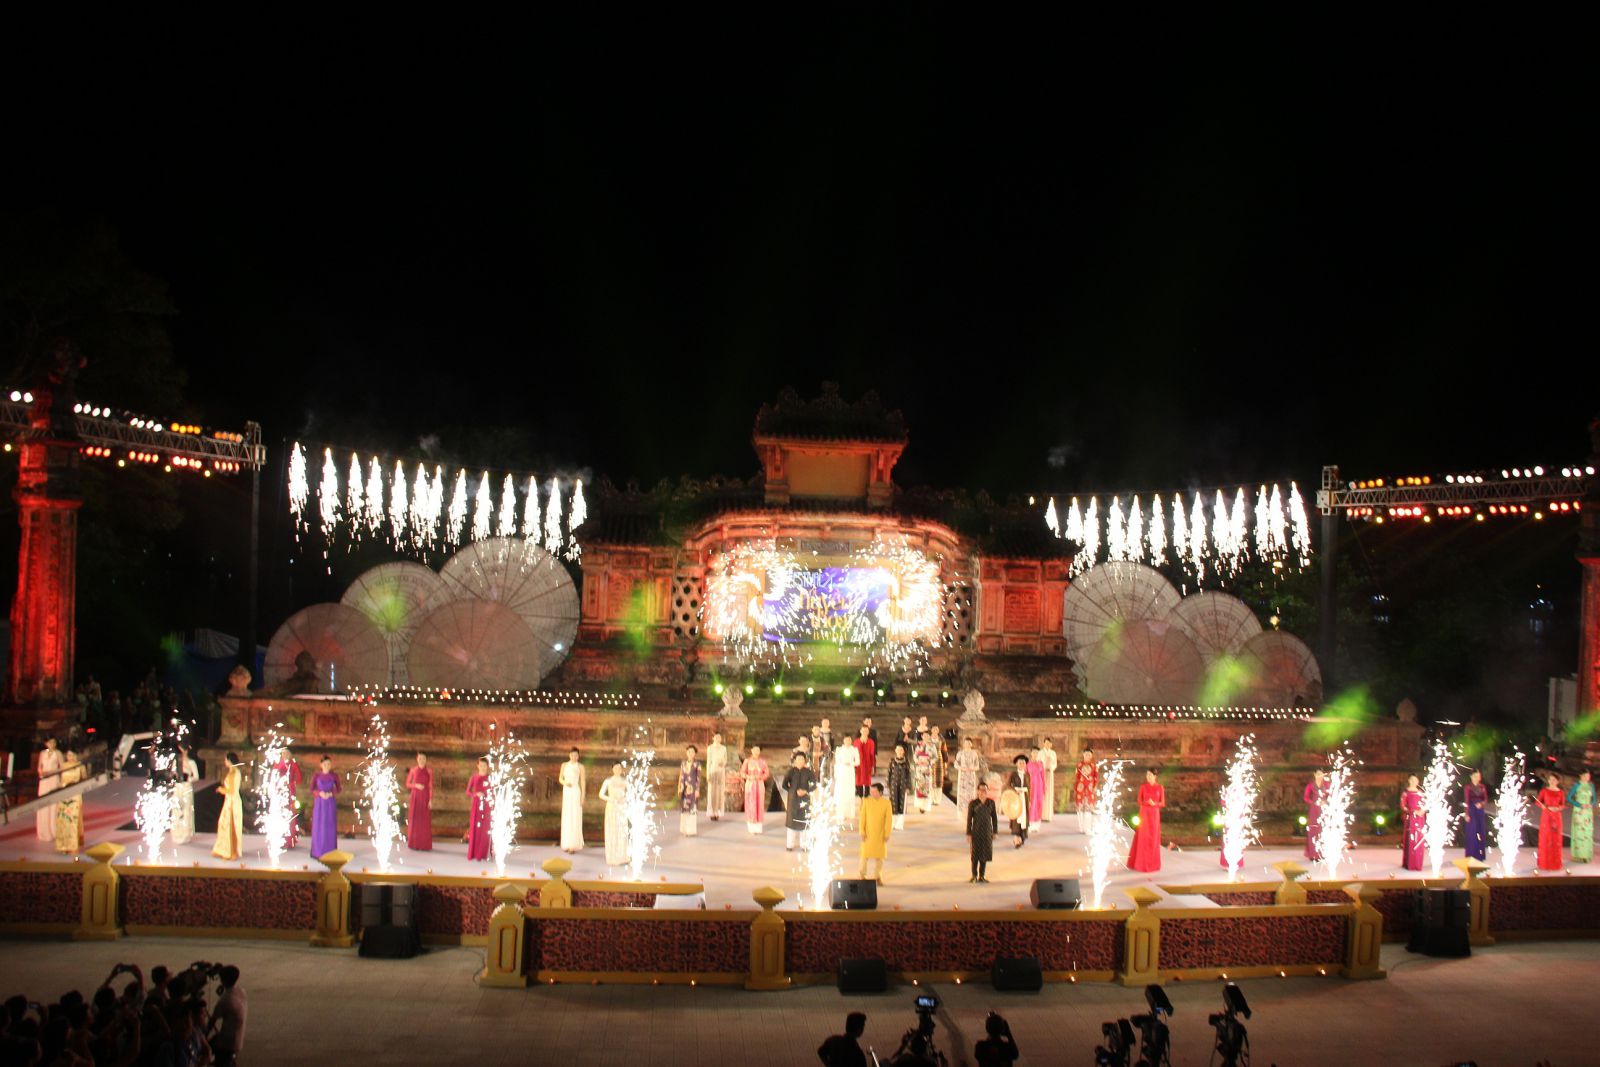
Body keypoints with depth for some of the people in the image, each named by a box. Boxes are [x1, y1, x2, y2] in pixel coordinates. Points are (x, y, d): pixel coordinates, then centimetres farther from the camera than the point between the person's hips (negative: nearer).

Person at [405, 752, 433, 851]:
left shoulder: (429, 771, 1)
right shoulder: (413, 770, 2)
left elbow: (431, 786, -1)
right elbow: (407, 784, 6)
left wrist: (431, 800, -6)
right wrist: (416, 785, -13)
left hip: (425, 797, -1)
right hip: (415, 797, 1)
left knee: (425, 821, -1)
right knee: (414, 820, 1)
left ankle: (425, 845, 5)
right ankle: (414, 844, 9)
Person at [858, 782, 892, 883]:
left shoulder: (886, 803, -8)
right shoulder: (866, 801, -7)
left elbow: (889, 819, -5)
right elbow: (862, 817, -4)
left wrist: (887, 834, -6)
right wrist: (862, 832, -8)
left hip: (880, 834, 0)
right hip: (868, 833, 0)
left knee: (879, 856, 8)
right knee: (865, 854, 2)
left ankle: (877, 876, 21)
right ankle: (861, 875, 16)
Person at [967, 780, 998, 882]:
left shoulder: (991, 803, -1)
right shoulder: (973, 803, -8)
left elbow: (994, 818, 6)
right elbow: (969, 819, -5)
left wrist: (995, 832, 4)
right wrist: (968, 834, -7)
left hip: (987, 831, 2)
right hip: (976, 831, -2)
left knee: (984, 854, 6)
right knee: (975, 853, 3)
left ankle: (982, 876, 15)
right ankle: (974, 875, 14)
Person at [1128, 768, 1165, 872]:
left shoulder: (1160, 788, 1)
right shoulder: (1143, 787, 1)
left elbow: (1163, 803, 2)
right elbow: (1139, 801, 5)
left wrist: (1154, 804, -17)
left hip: (1155, 814, 1)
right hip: (1144, 813, -1)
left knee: (1153, 838, 3)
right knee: (1142, 837, -3)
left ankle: (1152, 863, 14)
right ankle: (1140, 862, 3)